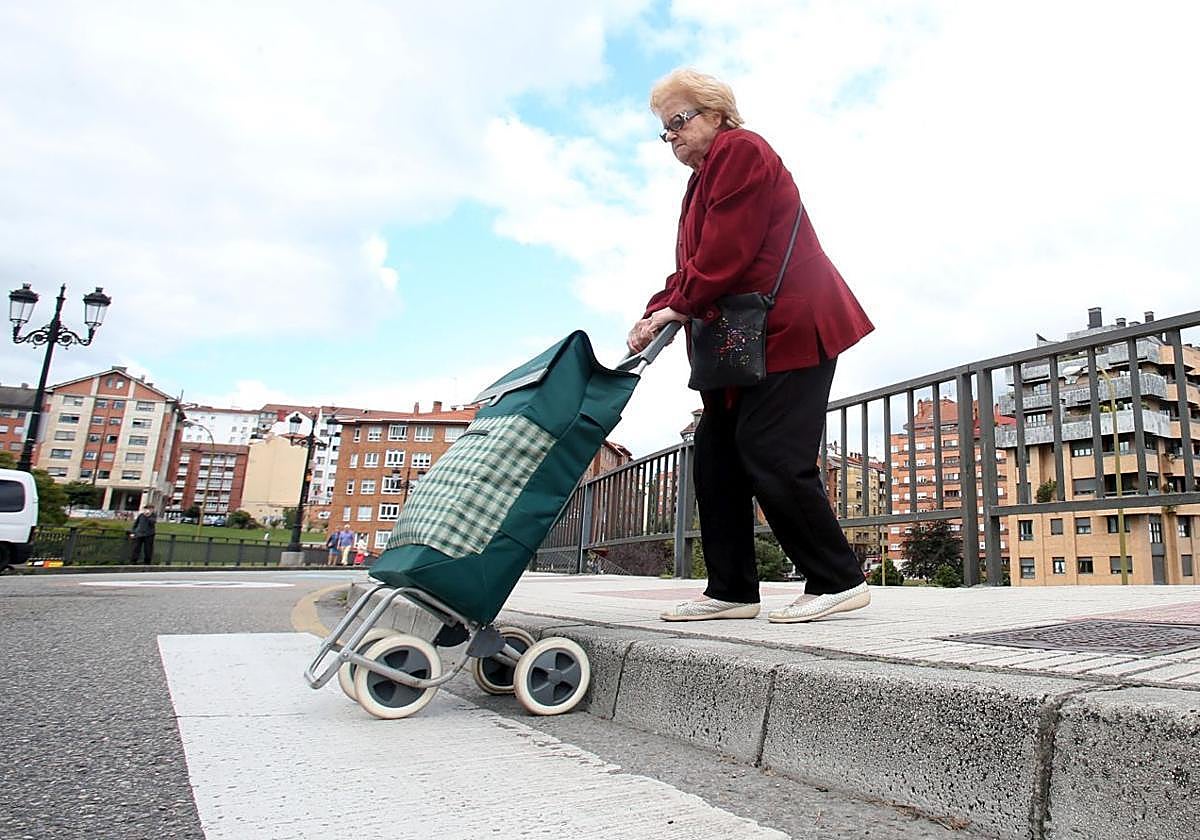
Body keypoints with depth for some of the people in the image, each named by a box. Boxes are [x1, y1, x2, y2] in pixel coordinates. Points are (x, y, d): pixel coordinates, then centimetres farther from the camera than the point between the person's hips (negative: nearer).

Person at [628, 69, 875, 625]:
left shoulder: (739, 151, -2)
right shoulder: (704, 179, 26)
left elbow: (727, 248, -16)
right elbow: (691, 268, 15)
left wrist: (676, 306, -13)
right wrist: (654, 316, 0)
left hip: (789, 329, -10)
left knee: (771, 453, -14)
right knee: (717, 453, 4)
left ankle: (838, 582, -1)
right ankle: (731, 591, 9)